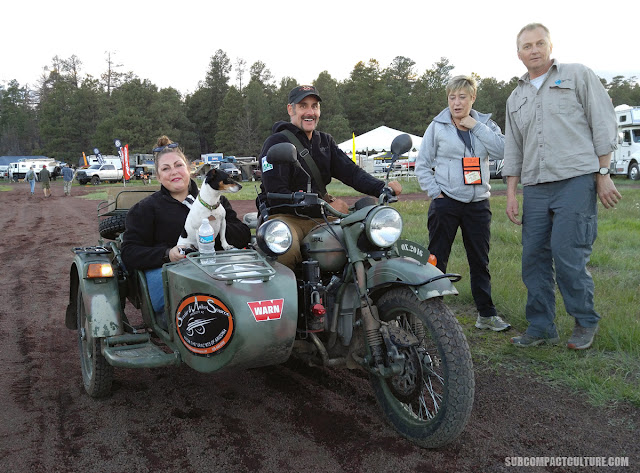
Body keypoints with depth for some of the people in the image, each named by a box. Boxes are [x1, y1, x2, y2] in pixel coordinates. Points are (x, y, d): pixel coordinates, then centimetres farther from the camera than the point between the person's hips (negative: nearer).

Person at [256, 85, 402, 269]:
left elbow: (351, 171, 5)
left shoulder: (325, 141, 18)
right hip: (285, 216, -6)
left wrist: (382, 188, -16)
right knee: (286, 248, -38)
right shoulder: (277, 142, -4)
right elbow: (276, 194, -14)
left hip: (319, 216, 6)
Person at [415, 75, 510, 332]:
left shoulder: (484, 123, 9)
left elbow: (501, 150, -9)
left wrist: (475, 127, -10)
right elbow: (422, 165, 4)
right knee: (436, 261, 0)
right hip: (445, 203, -2)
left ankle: (486, 314, 18)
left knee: (480, 261, 9)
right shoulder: (437, 127, 2)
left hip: (478, 204, 3)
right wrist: (435, 193, -6)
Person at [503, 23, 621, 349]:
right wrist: (511, 193, 11)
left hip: (576, 180, -5)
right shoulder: (516, 98, 20)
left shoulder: (578, 75, 8)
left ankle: (586, 323, 10)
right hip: (535, 188, 5)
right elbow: (513, 150, 20)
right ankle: (541, 328, 13)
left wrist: (603, 174, -4)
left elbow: (603, 124, 2)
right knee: (534, 258, 3)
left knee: (567, 255, -11)